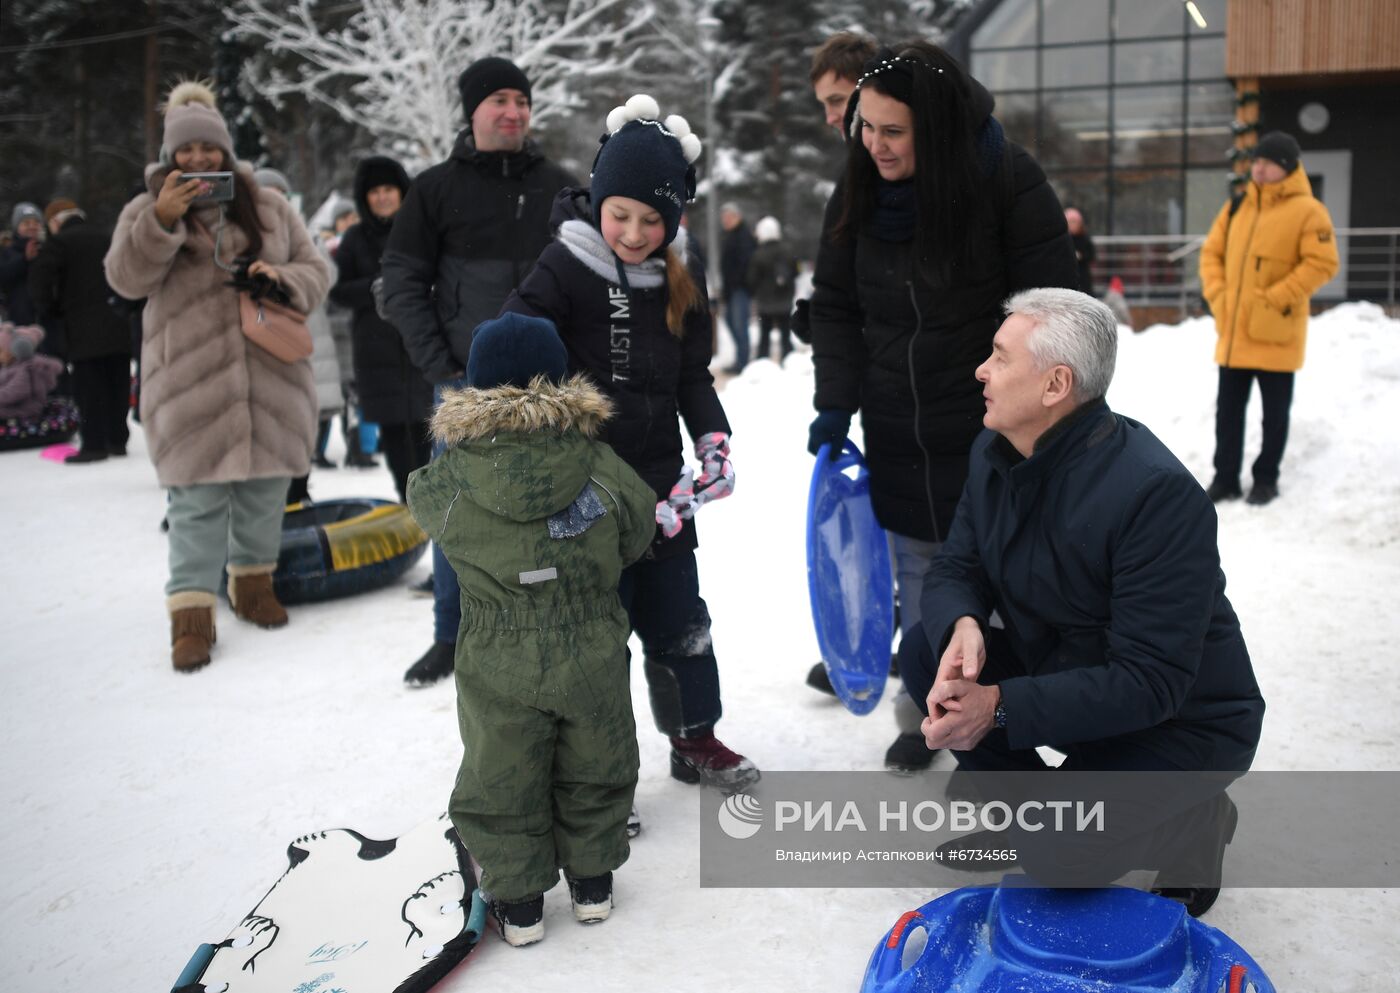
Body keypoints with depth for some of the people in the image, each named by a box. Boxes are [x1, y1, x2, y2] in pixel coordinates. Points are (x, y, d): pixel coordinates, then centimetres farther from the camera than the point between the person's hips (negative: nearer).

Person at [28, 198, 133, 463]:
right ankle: (117, 439, 12)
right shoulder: (109, 239, 15)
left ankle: (94, 444, -5)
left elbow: (39, 281, -10)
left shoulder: (59, 243, -2)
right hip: (118, 326, 5)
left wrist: (48, 313, 3)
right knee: (117, 384, 9)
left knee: (89, 387, -3)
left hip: (84, 329, -5)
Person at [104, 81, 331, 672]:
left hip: (270, 376, 3)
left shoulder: (269, 207, 10)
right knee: (197, 500, -3)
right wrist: (162, 221, -21)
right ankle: (191, 612, 2)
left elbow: (314, 270, 11)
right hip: (192, 383, -2)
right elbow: (126, 279, -7)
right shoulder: (148, 210, 6)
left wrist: (282, 282, -12)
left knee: (264, 489, 12)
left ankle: (253, 581, 31)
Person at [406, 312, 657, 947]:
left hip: (497, 668, -1)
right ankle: (592, 882, 36)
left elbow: (422, 499, 8)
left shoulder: (446, 483, -15)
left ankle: (517, 900, 28)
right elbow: (636, 538, 2)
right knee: (594, 773, 23)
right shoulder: (601, 468, -13)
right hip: (593, 657, 1)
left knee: (499, 783, 18)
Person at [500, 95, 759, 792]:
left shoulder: (680, 278, 5)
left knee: (680, 620, 16)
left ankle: (696, 739, 34)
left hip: (659, 481, 5)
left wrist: (714, 440, -3)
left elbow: (693, 373, 11)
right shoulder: (565, 268, -11)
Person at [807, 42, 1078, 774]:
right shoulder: (859, 188, -3)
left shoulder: (1009, 180, -15)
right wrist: (835, 403, -5)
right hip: (896, 431, 4)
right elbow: (835, 305, 4)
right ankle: (925, 712, 29)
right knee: (916, 573, 12)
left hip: (990, 427, -3)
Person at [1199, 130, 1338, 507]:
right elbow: (1212, 252, 13)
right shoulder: (1236, 207, 10)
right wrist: (1217, 294, -2)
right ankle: (1225, 478, 18)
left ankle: (1266, 479, 18)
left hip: (1276, 332, -5)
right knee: (1228, 407, 9)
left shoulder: (1307, 210, -7)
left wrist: (1276, 299, -18)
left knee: (1274, 411, 6)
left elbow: (1322, 263, -13)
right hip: (1233, 330, 5)